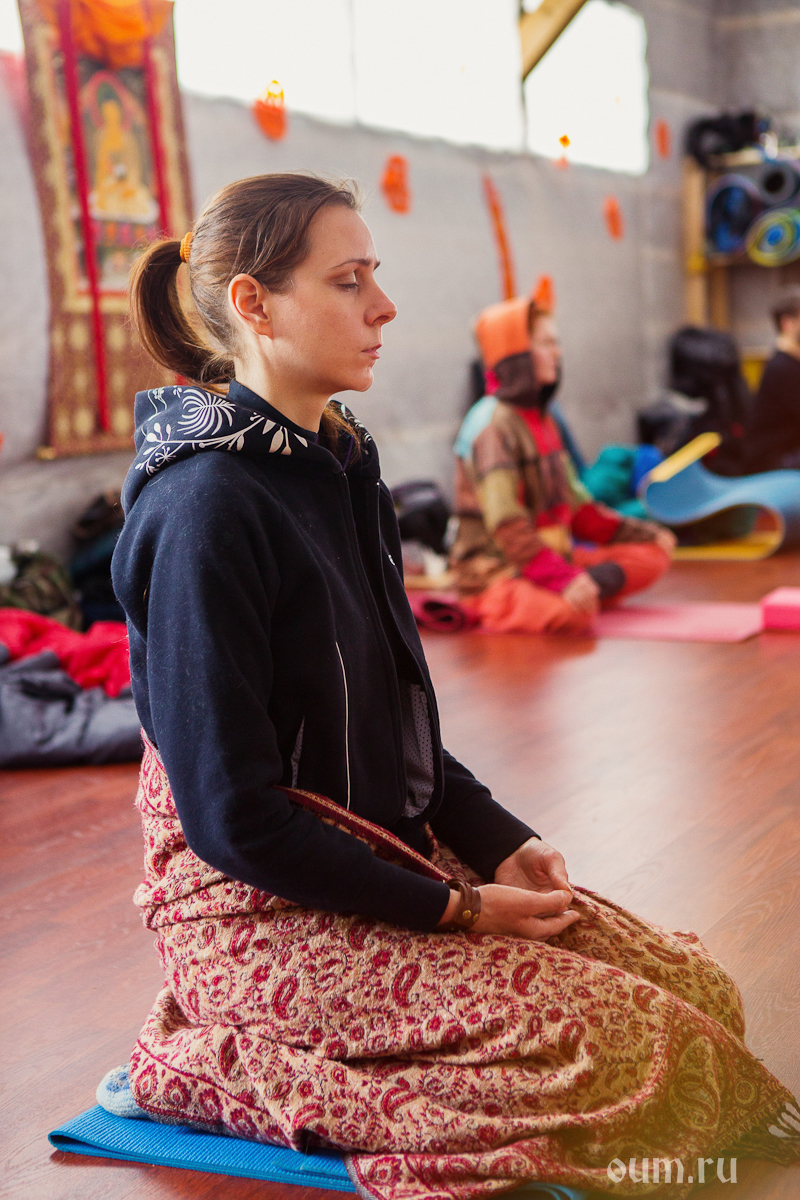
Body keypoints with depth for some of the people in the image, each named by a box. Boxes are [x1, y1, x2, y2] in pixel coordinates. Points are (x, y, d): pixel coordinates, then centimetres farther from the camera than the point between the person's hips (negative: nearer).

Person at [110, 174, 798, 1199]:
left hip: (393, 852, 9)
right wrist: (453, 909, -14)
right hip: (258, 911, -9)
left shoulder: (335, 468, 9)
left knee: (698, 990, 2)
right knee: (635, 1049, -17)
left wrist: (499, 841, 3)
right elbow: (235, 818, -20)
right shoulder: (207, 510, -19)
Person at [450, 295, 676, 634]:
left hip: (552, 557, 10)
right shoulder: (493, 423, -16)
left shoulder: (540, 418, 15)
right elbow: (505, 522, -26)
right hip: (496, 572, -10)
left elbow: (574, 503, 19)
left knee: (653, 553, 4)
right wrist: (563, 580, -36)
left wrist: (642, 532, 12)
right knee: (571, 613, -38)